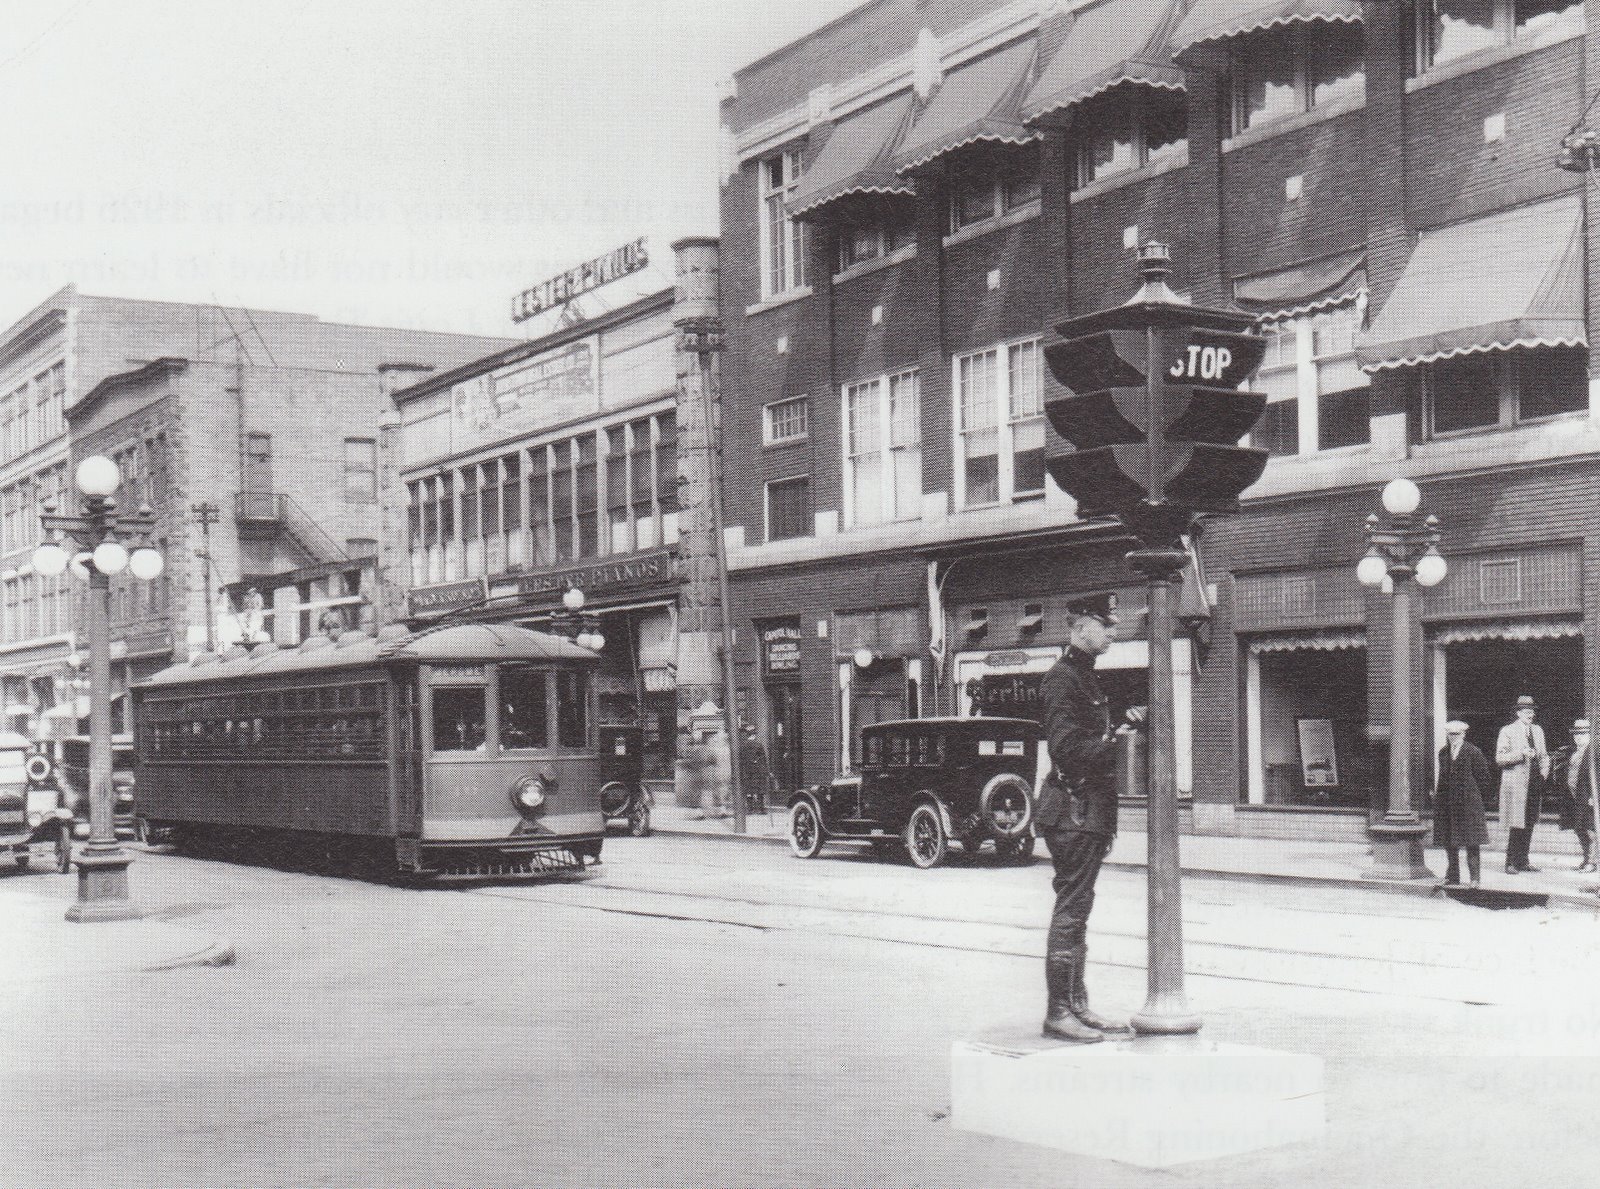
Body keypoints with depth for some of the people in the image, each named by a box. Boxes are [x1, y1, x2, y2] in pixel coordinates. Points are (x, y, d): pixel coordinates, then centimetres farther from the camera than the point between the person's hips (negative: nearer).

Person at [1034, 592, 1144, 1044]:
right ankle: (1058, 1012, -3)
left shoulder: (1084, 677, 18)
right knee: (1071, 909, -7)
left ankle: (1077, 1006, 20)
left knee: (1076, 908, 14)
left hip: (1090, 811, 11)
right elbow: (1068, 749, -22)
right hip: (1074, 810, -11)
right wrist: (1117, 740, -20)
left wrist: (1123, 724, 10)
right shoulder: (1061, 679, -14)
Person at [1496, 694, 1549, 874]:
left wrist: (1545, 769, 5)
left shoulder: (1538, 730, 16)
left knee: (1529, 823, 8)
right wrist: (1521, 754, -19)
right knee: (1516, 825, -9)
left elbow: (1543, 754, 24)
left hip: (1534, 783, 6)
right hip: (1516, 783, -6)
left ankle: (1523, 861, 16)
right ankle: (1511, 863, -4)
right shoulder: (1507, 731, -3)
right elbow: (1499, 758, -8)